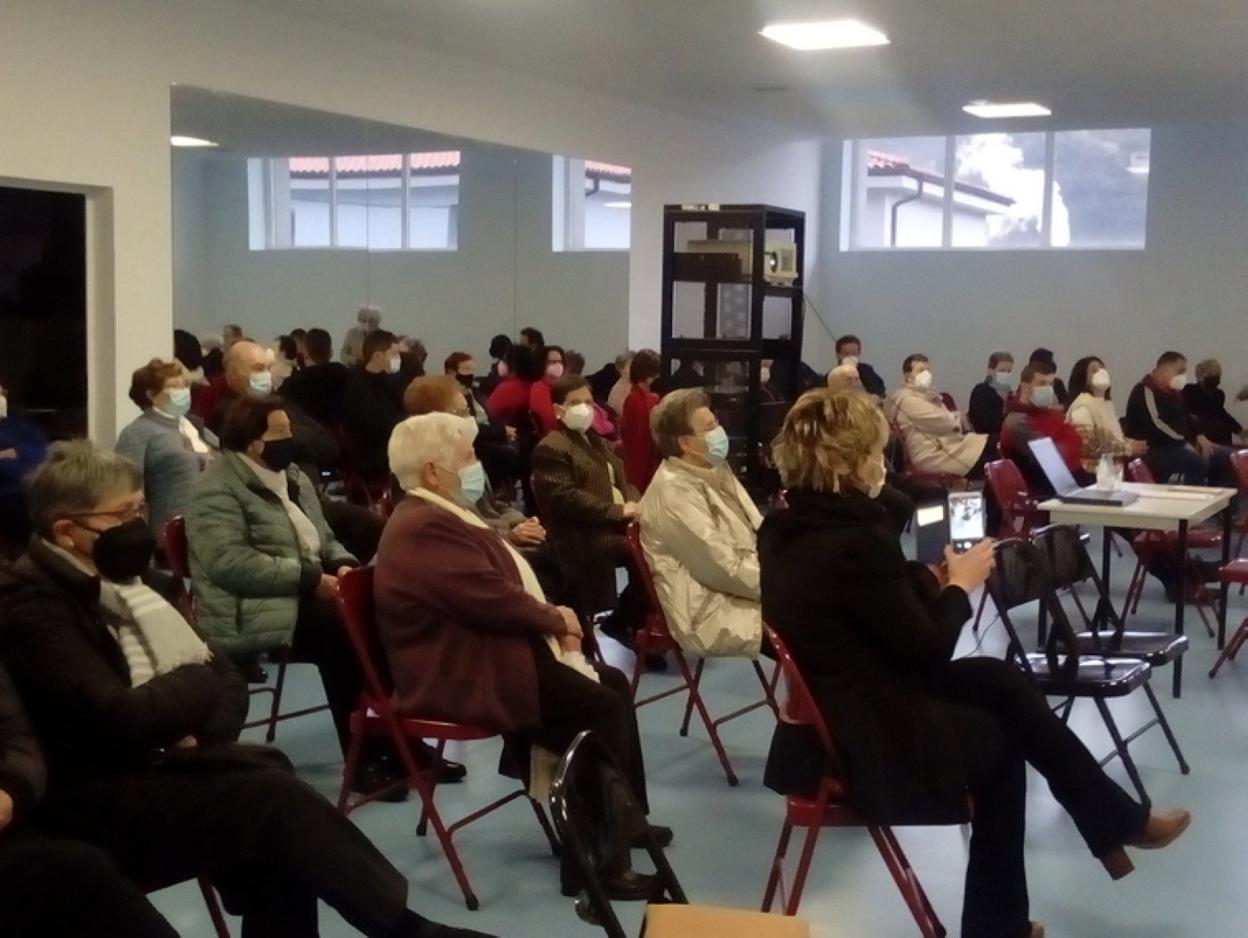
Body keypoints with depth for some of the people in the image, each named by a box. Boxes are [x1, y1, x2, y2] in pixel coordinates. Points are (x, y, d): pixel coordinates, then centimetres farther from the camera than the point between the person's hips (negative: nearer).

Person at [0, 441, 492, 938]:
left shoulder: (122, 578, 12)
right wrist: (197, 683, -6)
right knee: (273, 799, -24)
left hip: (159, 766, 8)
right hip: (94, 802, -8)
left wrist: (195, 730, -11)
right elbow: (119, 719, -24)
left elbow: (229, 683, 11)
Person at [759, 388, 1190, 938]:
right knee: (1001, 740, 17)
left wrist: (930, 580, 5)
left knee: (998, 680, 15)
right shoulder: (859, 540, -26)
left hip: (828, 724, 8)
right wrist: (959, 587, 0)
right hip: (868, 742, -8)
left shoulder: (783, 532, 1)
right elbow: (927, 651, -15)